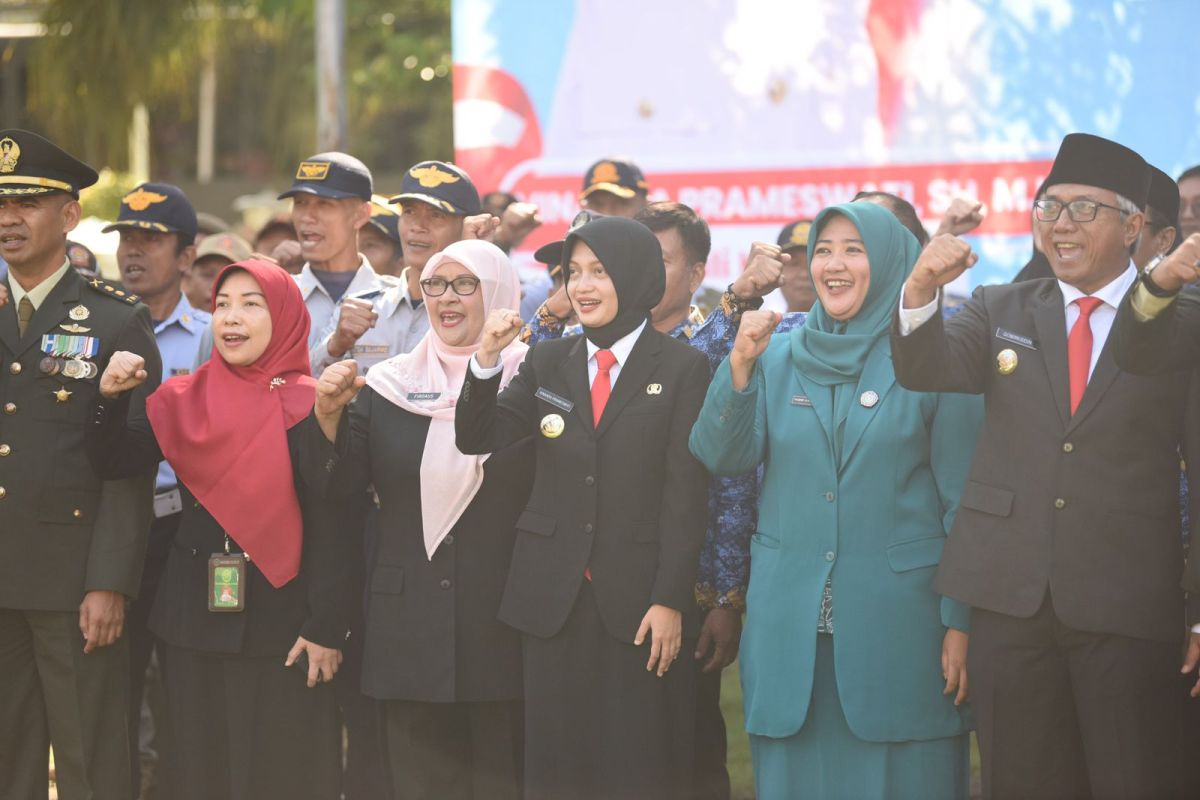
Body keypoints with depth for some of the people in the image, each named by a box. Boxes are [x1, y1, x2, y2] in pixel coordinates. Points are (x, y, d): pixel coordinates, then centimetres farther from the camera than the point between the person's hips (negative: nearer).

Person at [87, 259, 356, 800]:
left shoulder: (310, 406, -6)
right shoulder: (184, 400, 8)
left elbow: (330, 526, -10)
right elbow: (111, 462, 3)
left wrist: (327, 628, -15)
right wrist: (110, 396, -13)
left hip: (282, 625, -4)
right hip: (195, 619, 5)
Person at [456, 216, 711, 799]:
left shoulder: (682, 369, -2)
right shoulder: (547, 362, 10)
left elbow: (686, 493, -6)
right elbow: (476, 439, 3)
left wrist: (670, 600, -11)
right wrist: (487, 358, -12)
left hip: (638, 597, -3)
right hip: (553, 597, 3)